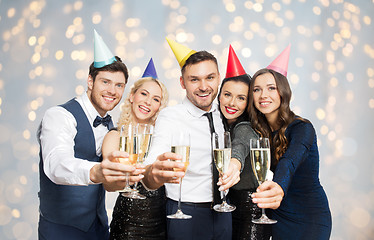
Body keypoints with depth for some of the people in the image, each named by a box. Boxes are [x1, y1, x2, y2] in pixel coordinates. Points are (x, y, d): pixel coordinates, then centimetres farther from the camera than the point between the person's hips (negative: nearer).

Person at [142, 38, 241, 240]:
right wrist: (154, 173, -53)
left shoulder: (220, 116, 3)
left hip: (222, 213, 5)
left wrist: (234, 163, -12)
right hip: (185, 215, -5)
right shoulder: (169, 117, -15)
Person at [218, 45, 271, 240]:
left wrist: (234, 163, -63)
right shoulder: (218, 123, 3)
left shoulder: (245, 129, -19)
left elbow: (240, 147, -42)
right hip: (227, 203, 6)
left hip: (251, 207, -6)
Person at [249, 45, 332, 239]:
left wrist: (279, 188, -56)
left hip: (310, 218, -4)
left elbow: (290, 160, -38)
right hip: (277, 216, 4)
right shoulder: (259, 130, 0)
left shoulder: (302, 128, -19)